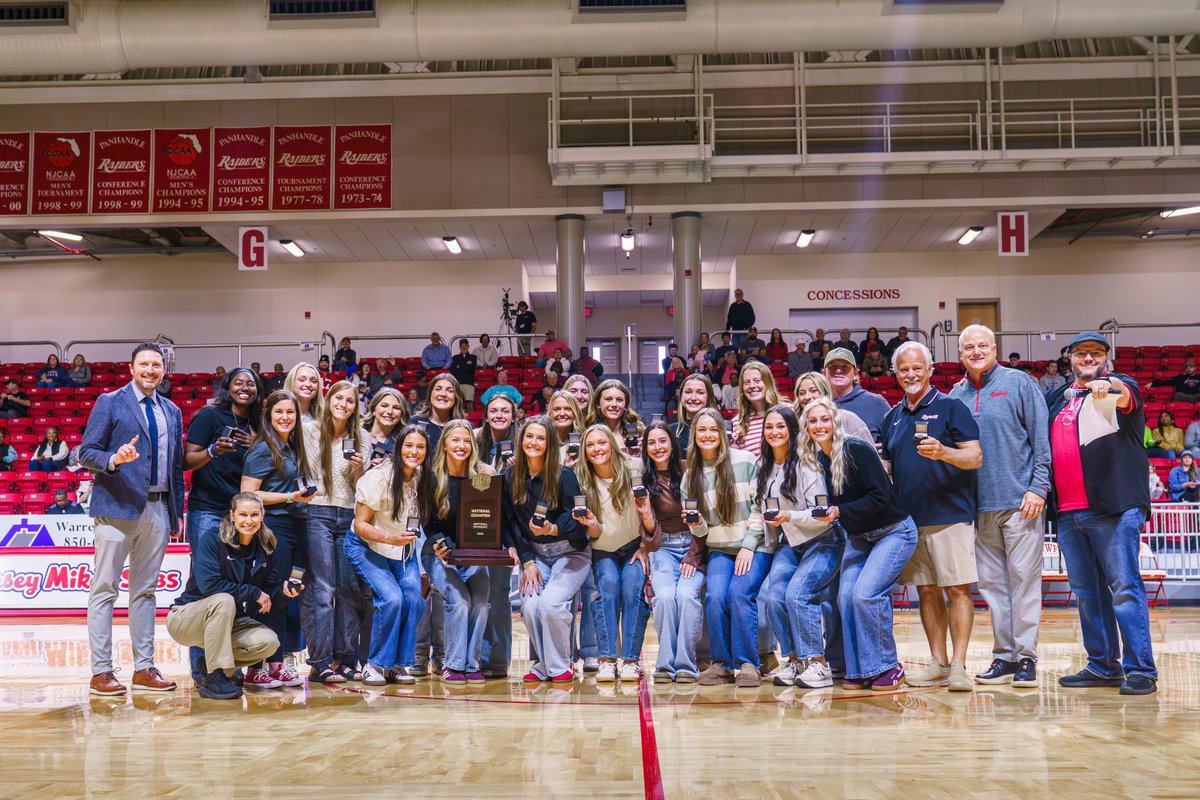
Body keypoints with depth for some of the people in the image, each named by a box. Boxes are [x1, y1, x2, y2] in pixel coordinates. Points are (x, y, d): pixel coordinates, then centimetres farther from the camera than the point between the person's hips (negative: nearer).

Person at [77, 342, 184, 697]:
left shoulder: (172, 412, 16)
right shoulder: (109, 402, 2)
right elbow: (86, 452, -2)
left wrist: (178, 511, 12)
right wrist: (114, 459, -22)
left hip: (158, 509, 5)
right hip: (118, 506, -5)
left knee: (145, 590, 9)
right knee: (105, 589, -2)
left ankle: (144, 668, 14)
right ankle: (101, 671, 2)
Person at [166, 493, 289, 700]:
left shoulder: (264, 550, 0)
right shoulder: (212, 541, -17)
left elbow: (271, 591, 2)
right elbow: (208, 584, -28)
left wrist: (284, 591, -22)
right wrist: (254, 592, -24)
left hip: (229, 622, 5)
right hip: (185, 620, -5)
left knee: (269, 641, -19)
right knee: (224, 600, -36)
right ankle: (214, 678, -28)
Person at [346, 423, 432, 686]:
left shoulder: (423, 480, -3)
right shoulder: (378, 478, -19)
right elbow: (360, 525, -17)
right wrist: (390, 538, -31)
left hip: (404, 551, 5)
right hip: (368, 548, -4)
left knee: (414, 598, -18)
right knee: (391, 598, -25)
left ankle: (398, 664, -3)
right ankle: (375, 665, -7)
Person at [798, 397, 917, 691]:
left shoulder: (858, 451, -20)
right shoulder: (814, 460, 1)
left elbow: (880, 498, -23)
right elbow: (830, 504, 9)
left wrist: (839, 511, -26)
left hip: (893, 532, -7)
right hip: (857, 537, 7)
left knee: (865, 594, -20)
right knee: (846, 597, -7)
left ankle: (888, 667, -4)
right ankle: (859, 671, 4)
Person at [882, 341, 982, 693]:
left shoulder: (951, 407, 0)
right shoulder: (893, 417, 16)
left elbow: (975, 457, -7)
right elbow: (888, 467, 21)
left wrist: (943, 452, -25)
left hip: (950, 515, -5)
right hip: (908, 517, 6)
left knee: (958, 588, -5)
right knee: (927, 591, 8)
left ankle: (959, 665, -2)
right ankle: (938, 663, 15)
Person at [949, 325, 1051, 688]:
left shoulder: (1019, 383, 1)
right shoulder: (955, 396, 13)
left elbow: (1040, 439, -3)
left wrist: (1038, 487, -11)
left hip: (1019, 502, -5)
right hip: (979, 505, 5)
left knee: (1024, 578, -2)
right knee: (991, 583, 8)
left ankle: (1026, 658, 5)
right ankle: (1004, 656, 16)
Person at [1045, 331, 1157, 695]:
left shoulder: (1118, 386, 2)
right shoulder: (1057, 399, 18)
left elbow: (1127, 397, -22)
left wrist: (1109, 386, -43)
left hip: (1114, 508, -6)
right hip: (1068, 512, 6)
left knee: (1125, 588, -6)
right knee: (1086, 593, 10)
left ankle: (1140, 669, -1)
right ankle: (1103, 666, 18)